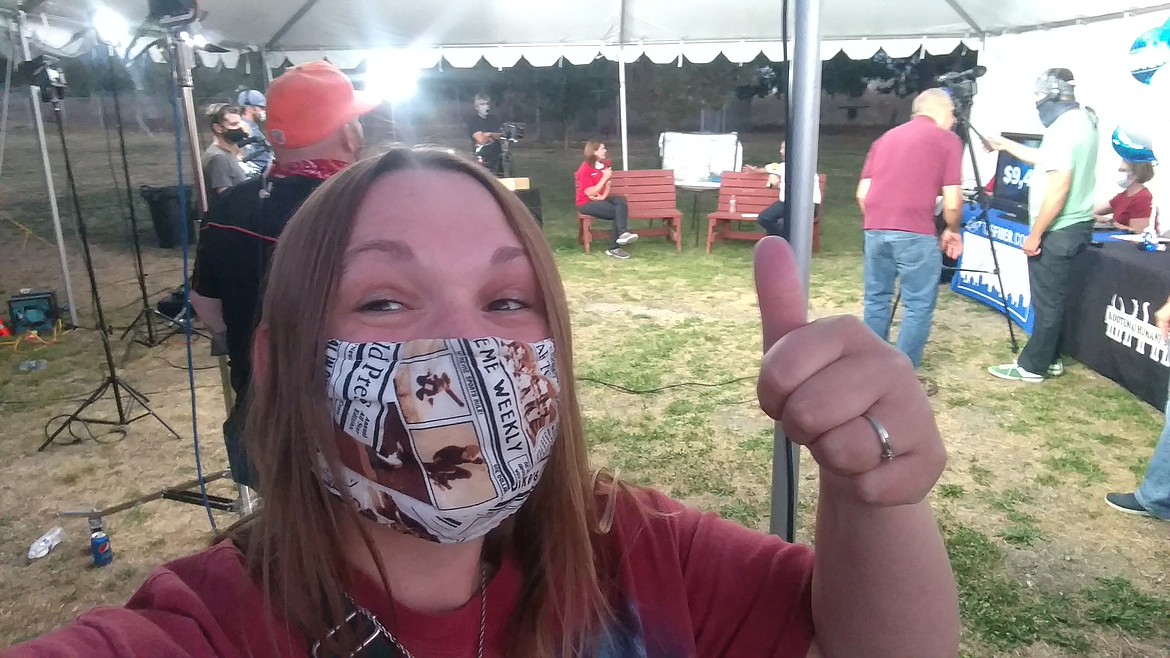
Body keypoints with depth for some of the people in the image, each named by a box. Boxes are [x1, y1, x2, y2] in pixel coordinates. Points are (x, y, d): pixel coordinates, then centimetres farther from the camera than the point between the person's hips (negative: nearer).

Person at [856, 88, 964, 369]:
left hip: (875, 230, 6)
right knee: (919, 306, 4)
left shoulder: (885, 137, 21)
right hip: (915, 234, -6)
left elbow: (862, 193, 16)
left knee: (877, 299, 16)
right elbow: (952, 201, -1)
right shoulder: (947, 140, 6)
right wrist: (952, 230, 16)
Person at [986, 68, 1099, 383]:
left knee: (1047, 302, -1)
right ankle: (1050, 359, 26)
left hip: (1058, 231, -10)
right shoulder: (1081, 120, 12)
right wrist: (1007, 145, 33)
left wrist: (1035, 235, -19)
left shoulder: (1064, 128, -20)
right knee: (1053, 300, 17)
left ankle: (1031, 366, 8)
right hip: (1074, 226, 10)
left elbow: (1058, 188, -25)